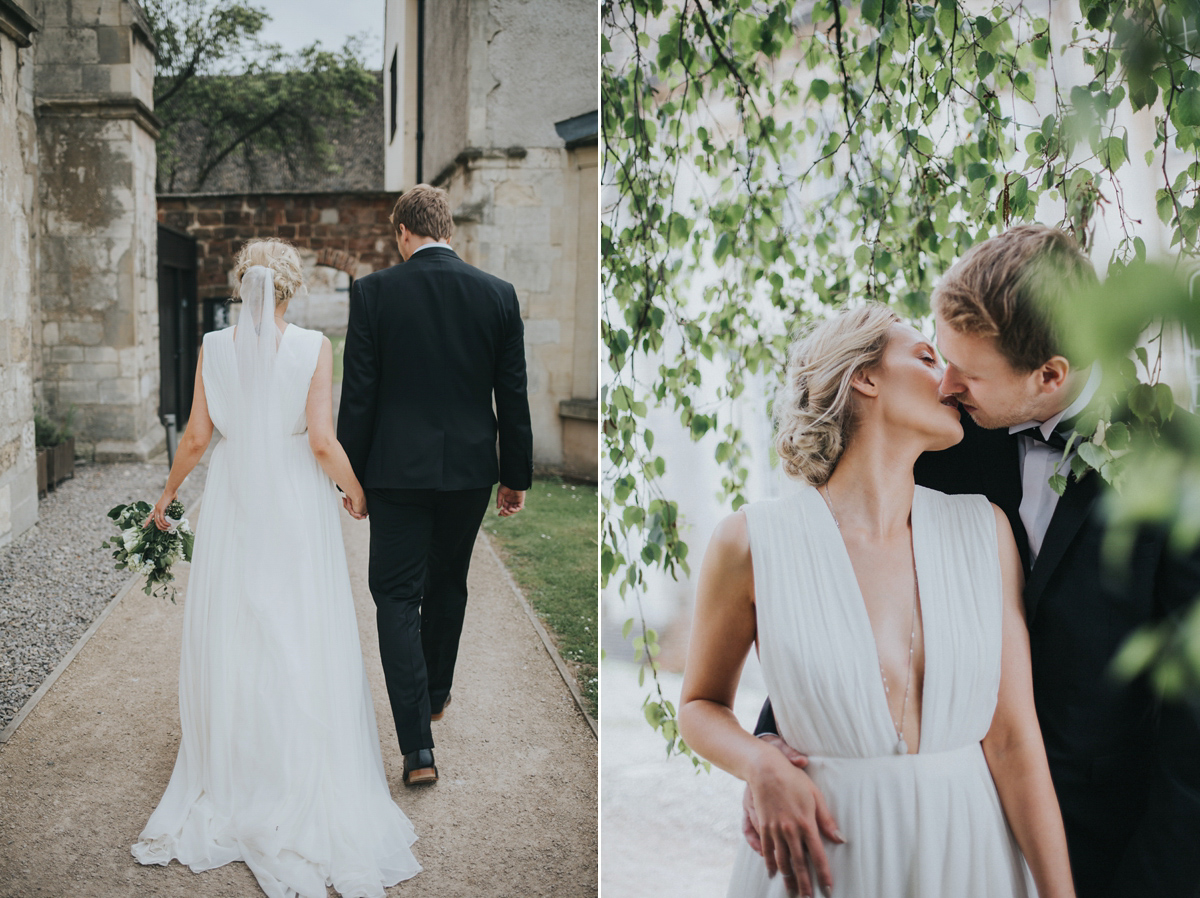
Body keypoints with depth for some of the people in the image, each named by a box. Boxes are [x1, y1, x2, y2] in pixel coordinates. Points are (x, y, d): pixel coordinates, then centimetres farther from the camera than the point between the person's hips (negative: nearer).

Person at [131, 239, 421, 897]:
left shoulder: (213, 347, -2)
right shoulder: (314, 347, -10)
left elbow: (196, 437, 2)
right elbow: (322, 442, -14)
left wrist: (168, 492, 18)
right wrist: (355, 491, 3)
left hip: (232, 505, 3)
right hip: (296, 506, -3)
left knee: (228, 645, 12)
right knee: (300, 649, 4)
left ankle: (229, 788, 23)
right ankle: (306, 794, 10)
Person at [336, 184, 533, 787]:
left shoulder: (373, 292, -7)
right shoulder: (498, 294, -1)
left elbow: (358, 394, -7)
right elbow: (513, 396, 2)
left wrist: (350, 474, 2)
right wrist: (517, 476, 11)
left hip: (397, 469, -3)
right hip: (470, 467, 3)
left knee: (397, 598, 3)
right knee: (447, 586, 22)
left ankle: (418, 746, -4)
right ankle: (435, 695, 41)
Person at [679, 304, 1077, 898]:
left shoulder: (984, 531, -3)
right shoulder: (752, 542, -11)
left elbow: (1013, 737, -4)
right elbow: (701, 704, 3)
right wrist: (763, 768, -16)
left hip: (970, 849, 3)